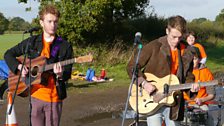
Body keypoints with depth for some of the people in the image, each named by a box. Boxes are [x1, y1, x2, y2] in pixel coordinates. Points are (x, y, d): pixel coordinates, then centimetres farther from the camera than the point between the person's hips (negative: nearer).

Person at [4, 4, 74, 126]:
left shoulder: (65, 46, 0)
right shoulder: (31, 42, 6)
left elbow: (67, 74, -2)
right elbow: (8, 54, 13)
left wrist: (60, 74, -24)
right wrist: (19, 66, -4)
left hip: (54, 97, -1)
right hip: (35, 94, 2)